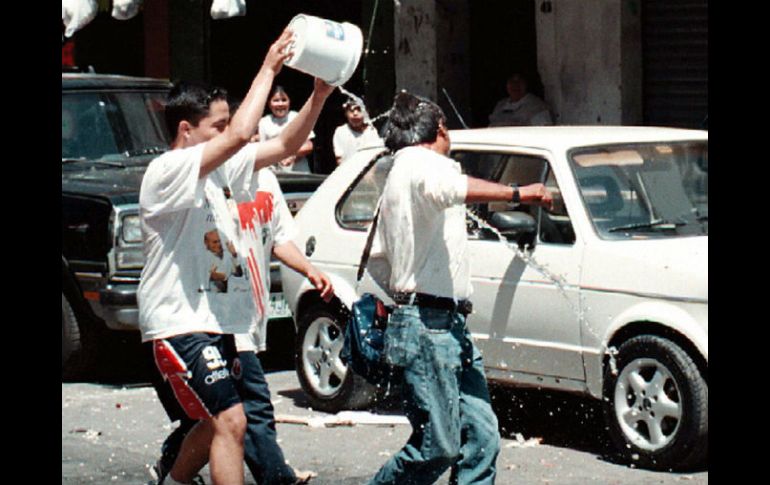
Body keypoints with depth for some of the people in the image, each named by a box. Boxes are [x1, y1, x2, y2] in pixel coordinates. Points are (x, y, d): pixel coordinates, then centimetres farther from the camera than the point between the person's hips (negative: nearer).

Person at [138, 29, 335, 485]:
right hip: (180, 324, -10)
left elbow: (284, 146, 11)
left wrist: (319, 96, -4)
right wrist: (268, 70, -22)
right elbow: (241, 136, -30)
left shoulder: (220, 169, 10)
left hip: (215, 322, 10)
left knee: (217, 421, 19)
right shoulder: (166, 171, -17)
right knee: (230, 422, -16)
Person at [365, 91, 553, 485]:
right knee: (437, 447, -10)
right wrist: (516, 194, -36)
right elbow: (442, 188, -33)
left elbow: (376, 258, 32)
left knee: (482, 434, 2)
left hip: (449, 326, 11)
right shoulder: (420, 162, -6)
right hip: (428, 329, -11)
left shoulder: (398, 176, 26)